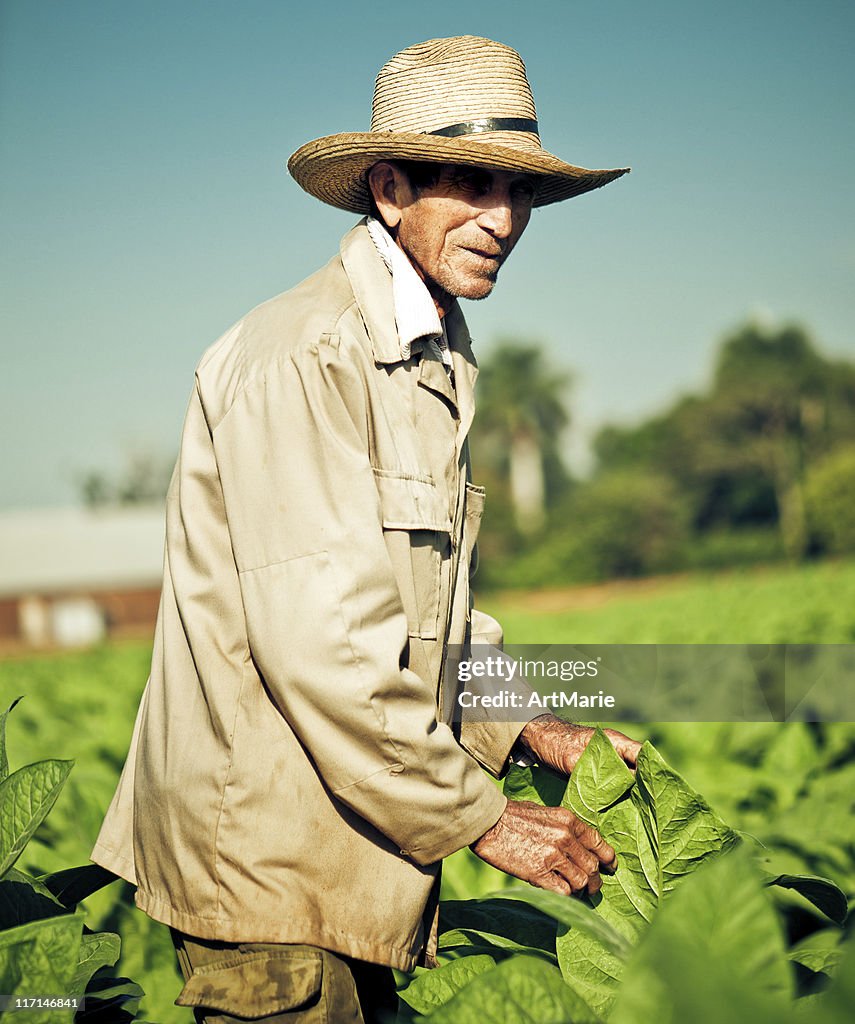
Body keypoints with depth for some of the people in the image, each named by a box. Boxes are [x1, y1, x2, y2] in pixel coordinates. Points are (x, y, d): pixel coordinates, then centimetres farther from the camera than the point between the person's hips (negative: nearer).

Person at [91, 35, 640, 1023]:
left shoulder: (436, 359, 14)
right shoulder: (303, 359, -19)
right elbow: (322, 644, -24)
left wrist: (527, 727, 7)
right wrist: (481, 818, -17)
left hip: (353, 853, 9)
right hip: (267, 862, -9)